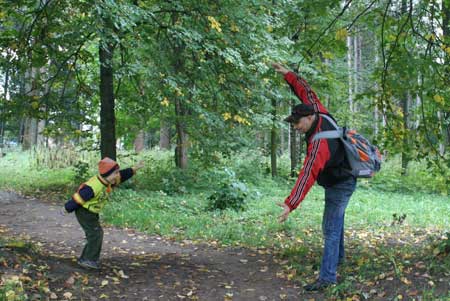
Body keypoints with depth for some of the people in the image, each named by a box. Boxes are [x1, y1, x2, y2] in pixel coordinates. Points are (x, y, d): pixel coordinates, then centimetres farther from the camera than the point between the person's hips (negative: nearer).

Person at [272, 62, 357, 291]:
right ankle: (338, 257, 43)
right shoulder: (321, 115, -11)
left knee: (331, 230, -11)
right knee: (336, 221, 25)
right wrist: (288, 75, -1)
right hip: (343, 180, 10)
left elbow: (307, 175, -43)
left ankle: (327, 277, -12)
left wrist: (290, 204, -48)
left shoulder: (319, 144, -35)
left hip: (338, 186, -10)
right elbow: (306, 92, 3)